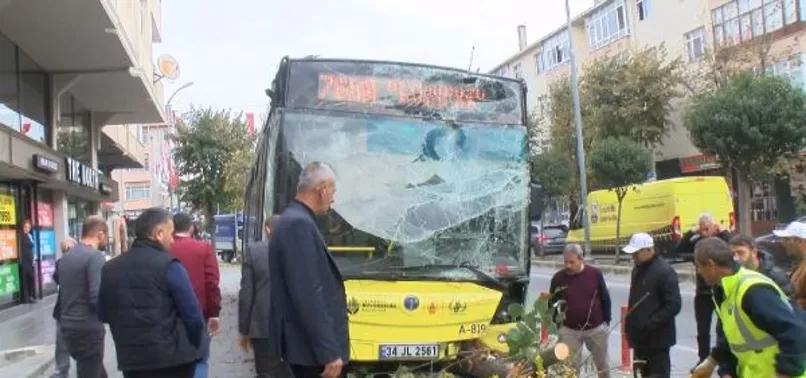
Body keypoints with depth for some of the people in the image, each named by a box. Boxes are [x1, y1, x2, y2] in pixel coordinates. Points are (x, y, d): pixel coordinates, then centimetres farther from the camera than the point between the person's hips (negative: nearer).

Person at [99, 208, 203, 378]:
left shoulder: (110, 268, 5)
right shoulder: (168, 266, -12)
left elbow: (104, 315, 15)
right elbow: (192, 316, -12)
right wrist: (192, 349, 5)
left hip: (130, 360, 5)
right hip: (172, 359, -5)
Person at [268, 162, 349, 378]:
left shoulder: (294, 220, 12)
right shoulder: (299, 224, -19)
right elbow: (307, 295, -25)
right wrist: (328, 351, -23)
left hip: (304, 341, 10)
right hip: (310, 346, -10)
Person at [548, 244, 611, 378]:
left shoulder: (595, 274, -8)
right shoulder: (558, 278, -8)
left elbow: (605, 299, 2)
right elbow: (551, 303, 3)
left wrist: (606, 321, 3)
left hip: (596, 328, 0)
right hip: (569, 330, 0)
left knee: (603, 364, 18)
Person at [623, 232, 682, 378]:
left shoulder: (664, 271, -15)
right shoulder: (638, 269, 12)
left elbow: (674, 305, -20)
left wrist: (651, 324, -22)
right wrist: (630, 325, 14)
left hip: (657, 339, -9)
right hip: (641, 337, 9)